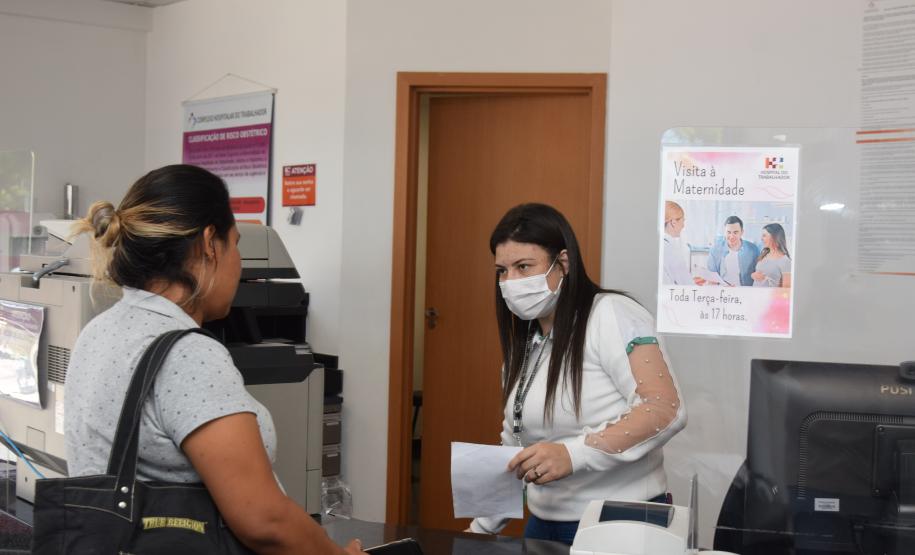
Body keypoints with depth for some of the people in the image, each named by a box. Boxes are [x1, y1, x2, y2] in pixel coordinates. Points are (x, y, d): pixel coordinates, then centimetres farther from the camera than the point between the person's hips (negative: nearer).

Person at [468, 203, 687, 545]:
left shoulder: (610, 315, -14)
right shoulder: (523, 343, 10)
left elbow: (666, 410, -24)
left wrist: (573, 454, -32)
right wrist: (483, 526, 13)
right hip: (546, 521, 7)